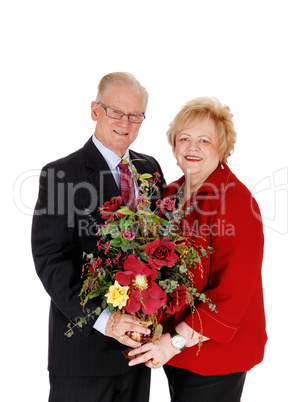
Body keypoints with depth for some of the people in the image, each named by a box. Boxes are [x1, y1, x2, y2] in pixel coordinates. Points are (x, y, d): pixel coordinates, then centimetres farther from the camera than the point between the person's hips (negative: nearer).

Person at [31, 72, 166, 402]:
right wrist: (102, 319, -24)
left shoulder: (150, 168, 8)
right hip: (83, 343, -5)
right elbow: (50, 260, -15)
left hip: (137, 335, 5)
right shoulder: (60, 175, -10)